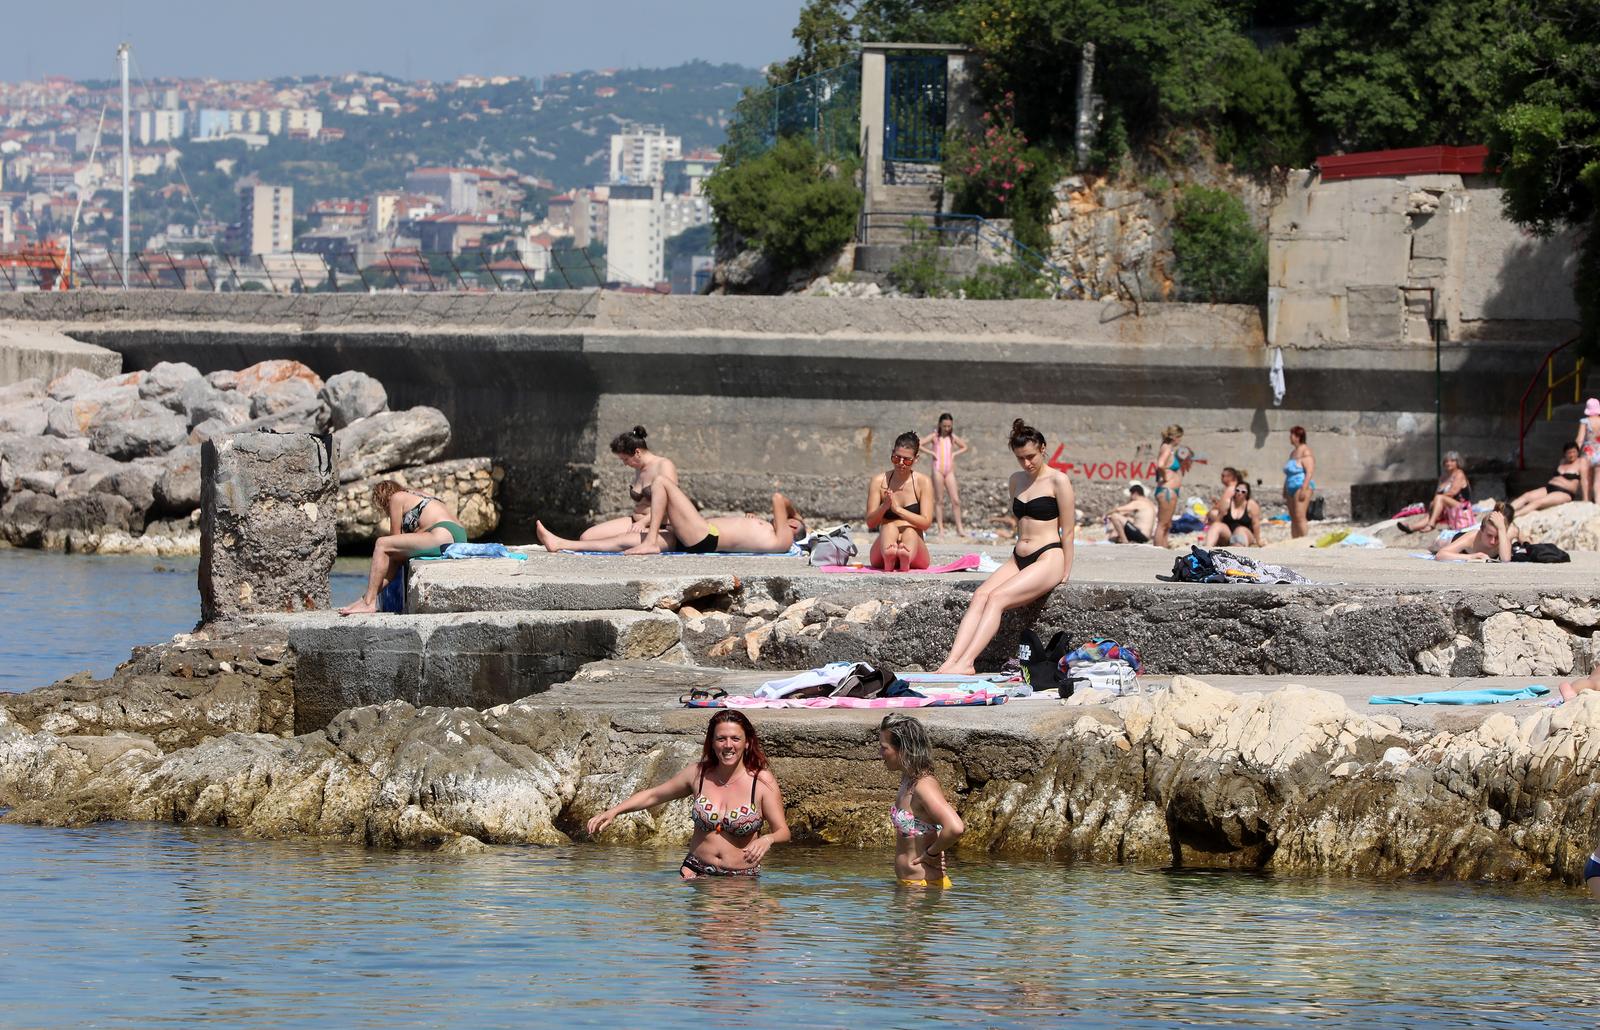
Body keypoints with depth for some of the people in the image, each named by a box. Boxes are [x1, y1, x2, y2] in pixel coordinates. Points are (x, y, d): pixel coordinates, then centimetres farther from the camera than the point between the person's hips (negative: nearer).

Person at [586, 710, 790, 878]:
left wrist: (767, 839, -28)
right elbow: (653, 795, 17)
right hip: (696, 871, 2)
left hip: (742, 878, -2)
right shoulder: (698, 774, 3)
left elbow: (783, 831, -5)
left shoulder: (762, 781, -6)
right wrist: (613, 812, 7)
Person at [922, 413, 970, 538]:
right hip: (938, 469, -3)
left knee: (956, 500, -3)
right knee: (939, 500, 0)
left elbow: (965, 447, 24)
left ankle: (959, 528, -2)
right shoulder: (935, 437, 0)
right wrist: (931, 453, -9)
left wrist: (955, 454, 8)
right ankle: (940, 528, 4)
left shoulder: (952, 438, 9)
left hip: (950, 470, 3)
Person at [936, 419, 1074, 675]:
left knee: (997, 598, -27)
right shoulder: (1017, 480, 17)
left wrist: (1065, 574, -6)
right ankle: (950, 662, -35)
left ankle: (966, 663, -39)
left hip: (1048, 559, -7)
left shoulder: (1057, 481, -4)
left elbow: (1067, 531, -5)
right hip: (1018, 559, 7)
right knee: (979, 597, -20)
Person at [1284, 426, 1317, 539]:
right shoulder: (1293, 452, 20)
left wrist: (1304, 489, -23)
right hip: (1292, 488, 10)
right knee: (1293, 518, 6)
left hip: (1302, 486, -10)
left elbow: (1309, 472, -17)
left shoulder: (1305, 451, -9)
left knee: (1300, 516, -16)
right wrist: (1285, 491, 23)